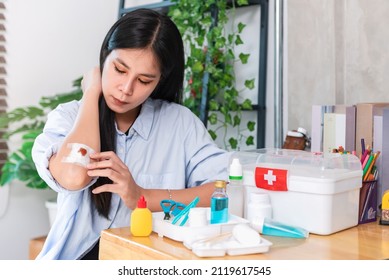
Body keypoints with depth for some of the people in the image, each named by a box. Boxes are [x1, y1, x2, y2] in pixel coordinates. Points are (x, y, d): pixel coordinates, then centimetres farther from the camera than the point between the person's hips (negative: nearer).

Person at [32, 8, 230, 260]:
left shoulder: (179, 122, 1)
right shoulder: (68, 117, 2)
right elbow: (74, 176, -18)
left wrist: (143, 197, -17)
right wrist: (92, 92, -7)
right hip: (80, 255, 1)